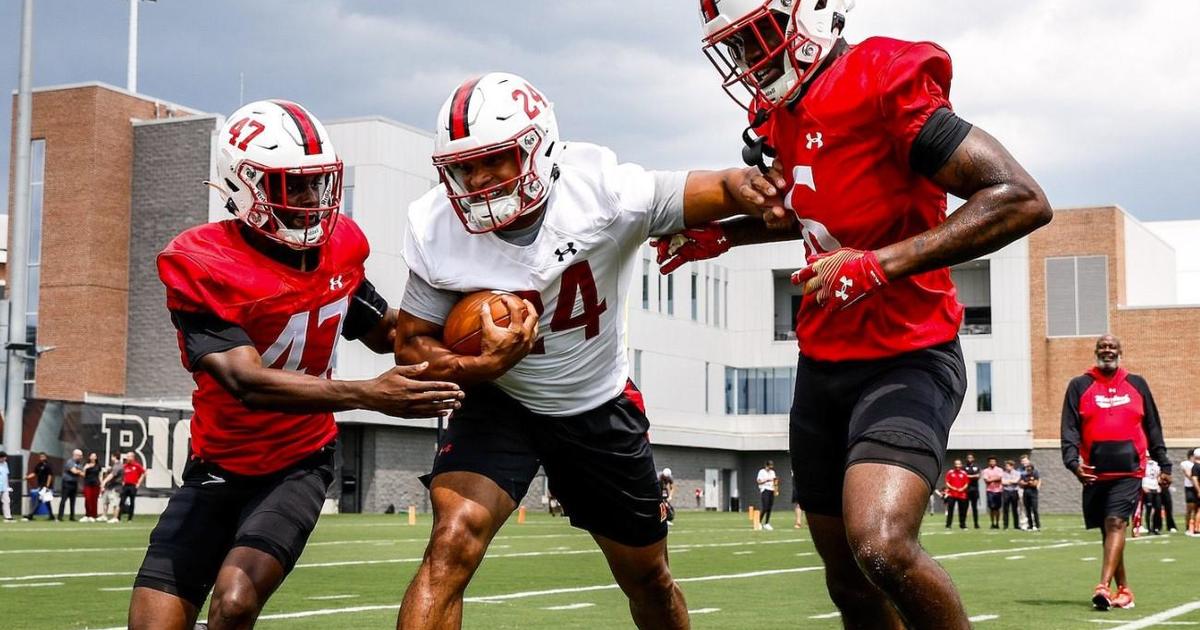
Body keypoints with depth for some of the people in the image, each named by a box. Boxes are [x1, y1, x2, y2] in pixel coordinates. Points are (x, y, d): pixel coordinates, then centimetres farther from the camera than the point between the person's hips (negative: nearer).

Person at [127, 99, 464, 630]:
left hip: (298, 466, 2)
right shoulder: (201, 266, -20)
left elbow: (386, 332, 15)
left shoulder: (337, 248, -3)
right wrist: (369, 395, -40)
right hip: (217, 469, -1)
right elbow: (249, 383, -30)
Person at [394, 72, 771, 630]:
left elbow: (727, 188, -23)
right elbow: (411, 343, -9)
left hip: (601, 406, 1)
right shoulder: (438, 231, -19)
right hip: (501, 402, -1)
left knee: (648, 579, 15)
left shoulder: (603, 192, -25)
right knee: (453, 543, -25)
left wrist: (762, 191, -48)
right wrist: (485, 365, -31)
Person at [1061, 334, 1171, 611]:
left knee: (1116, 523, -15)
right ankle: (1123, 590, 19)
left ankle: (1104, 587, -23)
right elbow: (1070, 428, -1)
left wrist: (1164, 464, 12)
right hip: (1094, 473, 1)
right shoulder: (1079, 386, 6)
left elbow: (1153, 427, 14)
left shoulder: (1137, 385, 10)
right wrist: (1072, 460, -16)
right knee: (1107, 530, 8)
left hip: (1129, 471, -1)